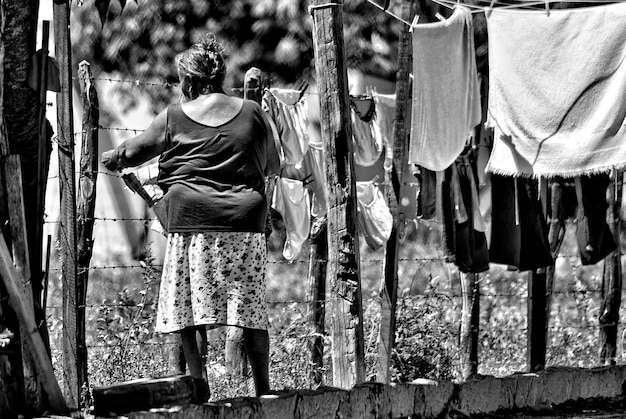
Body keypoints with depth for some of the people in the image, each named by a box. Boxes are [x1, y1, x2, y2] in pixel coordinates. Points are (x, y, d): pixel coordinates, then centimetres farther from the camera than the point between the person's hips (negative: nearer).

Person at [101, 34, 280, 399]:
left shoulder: (174, 118, 2)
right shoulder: (252, 113, 6)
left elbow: (134, 152, 14)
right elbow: (273, 166, 18)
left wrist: (112, 159, 35)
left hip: (192, 223, -2)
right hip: (245, 223, 2)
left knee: (192, 311, 3)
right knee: (252, 309, 7)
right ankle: (264, 389, 9)